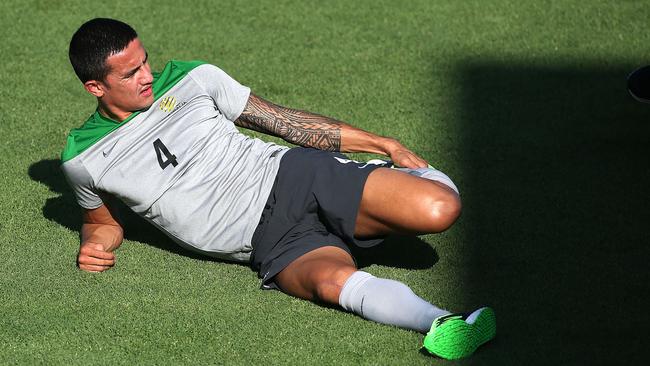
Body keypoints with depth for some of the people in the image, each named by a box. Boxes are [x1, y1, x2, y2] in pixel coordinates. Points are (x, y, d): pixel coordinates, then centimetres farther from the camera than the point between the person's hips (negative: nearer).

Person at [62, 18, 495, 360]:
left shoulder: (191, 78, 6)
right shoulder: (83, 161, 5)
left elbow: (288, 121, 11)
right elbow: (105, 222, 25)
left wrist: (384, 144, 8)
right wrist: (96, 245, -1)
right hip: (271, 245, -2)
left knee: (439, 210, -23)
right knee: (333, 280, -39)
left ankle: (418, 174, 8)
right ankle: (440, 322, -53)